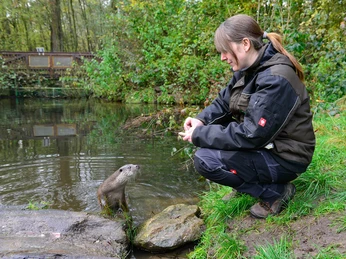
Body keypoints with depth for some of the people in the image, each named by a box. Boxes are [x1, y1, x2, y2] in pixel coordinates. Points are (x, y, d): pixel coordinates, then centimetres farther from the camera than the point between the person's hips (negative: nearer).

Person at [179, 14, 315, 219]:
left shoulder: (276, 80, -28)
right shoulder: (248, 69, 0)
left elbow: (252, 136, -30)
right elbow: (224, 102, 9)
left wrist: (200, 135, -24)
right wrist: (201, 120, -10)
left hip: (284, 158, -9)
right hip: (265, 144, 9)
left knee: (205, 160, -20)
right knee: (210, 129, 8)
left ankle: (276, 191, -5)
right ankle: (248, 182, 13)